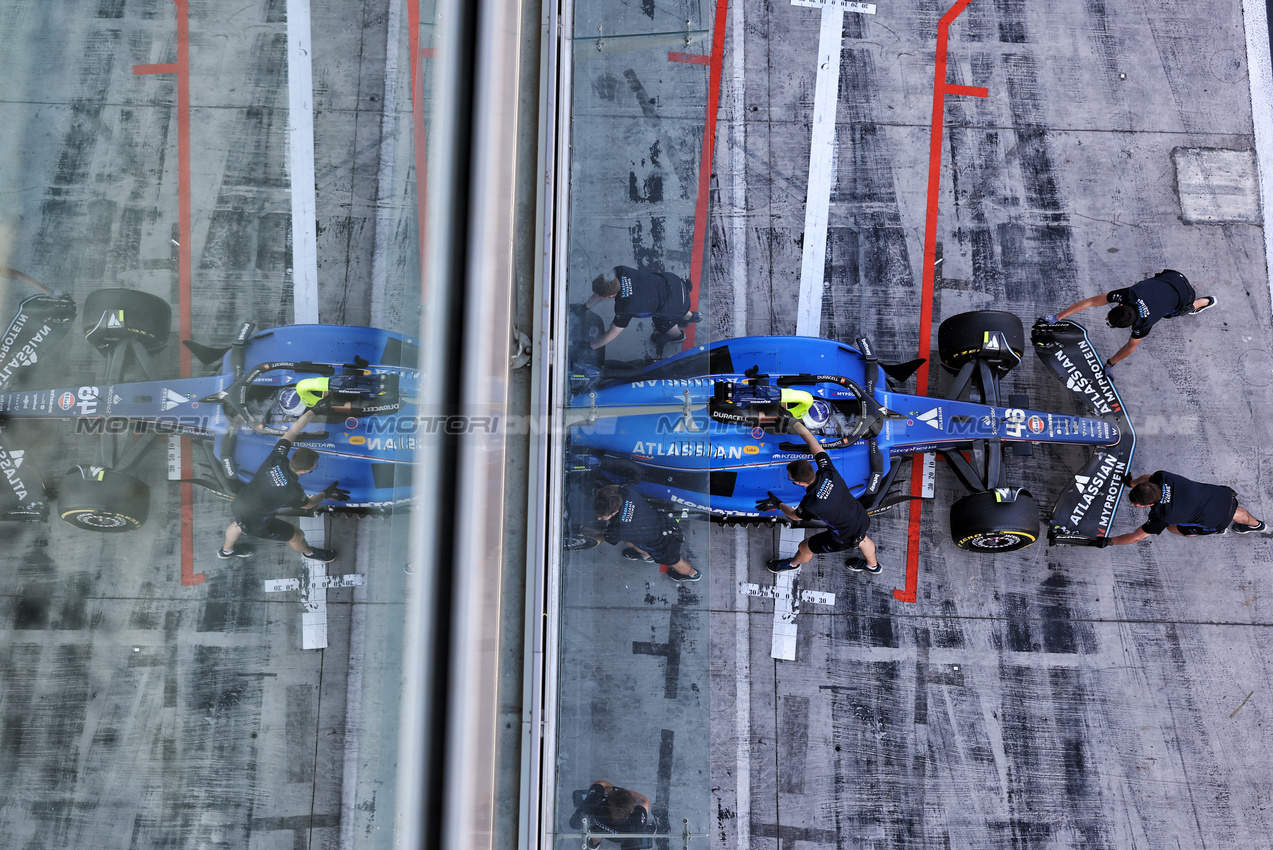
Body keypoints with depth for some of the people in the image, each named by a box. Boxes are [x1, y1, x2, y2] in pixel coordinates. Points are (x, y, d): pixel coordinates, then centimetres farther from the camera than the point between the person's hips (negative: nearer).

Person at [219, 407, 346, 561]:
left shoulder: (277, 458, -25)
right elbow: (307, 505, -10)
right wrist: (327, 494, 1)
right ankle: (309, 552, 52)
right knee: (297, 535, 18)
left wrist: (313, 411, -12)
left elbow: (293, 430, -13)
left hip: (240, 501, 5)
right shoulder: (293, 491, -35)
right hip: (256, 524, -5)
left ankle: (226, 550, 70)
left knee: (239, 523, 40)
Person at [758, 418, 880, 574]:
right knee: (862, 539, 39)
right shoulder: (828, 471, -24)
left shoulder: (810, 504, -36)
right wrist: (797, 424, 0)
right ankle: (873, 565, 69)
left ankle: (793, 564, 53)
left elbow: (796, 516, -11)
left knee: (805, 548, 20)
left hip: (845, 539, -5)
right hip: (864, 519, 5)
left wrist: (777, 504, 5)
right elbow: (815, 445, -8)